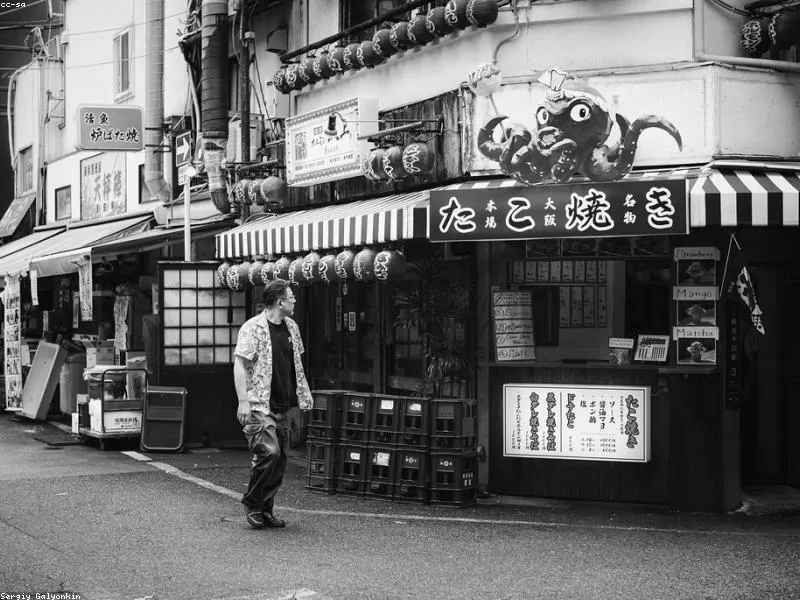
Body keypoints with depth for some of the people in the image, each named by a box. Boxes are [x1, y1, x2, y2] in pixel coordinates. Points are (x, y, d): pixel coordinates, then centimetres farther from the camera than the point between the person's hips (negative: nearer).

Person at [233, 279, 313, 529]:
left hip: (282, 407, 8)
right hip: (259, 405, -8)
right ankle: (252, 503, 1)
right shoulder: (253, 328, -10)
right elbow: (239, 364, -14)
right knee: (269, 452, -17)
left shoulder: (291, 327, 13)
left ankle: (265, 510, 17)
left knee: (279, 460, 6)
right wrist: (243, 401, -20)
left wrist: (304, 393, 18)